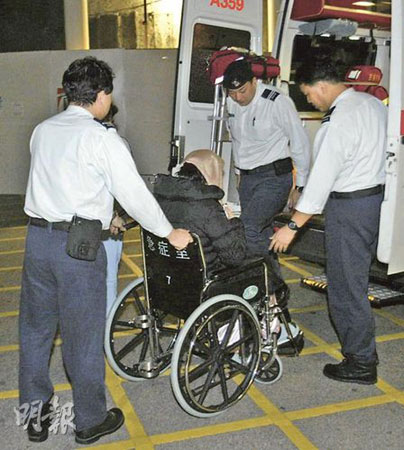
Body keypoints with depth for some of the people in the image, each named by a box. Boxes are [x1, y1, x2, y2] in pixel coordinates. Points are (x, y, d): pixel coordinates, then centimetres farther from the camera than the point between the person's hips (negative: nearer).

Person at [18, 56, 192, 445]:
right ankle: (90, 421, 22)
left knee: (35, 327, 16)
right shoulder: (101, 137, -10)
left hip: (37, 236, 7)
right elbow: (134, 193, -10)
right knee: (82, 334, 6)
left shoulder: (43, 130, 11)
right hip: (78, 244, -6)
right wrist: (170, 233, 2)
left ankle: (35, 416, 30)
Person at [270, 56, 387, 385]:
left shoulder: (339, 122, -22)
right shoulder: (374, 103, 7)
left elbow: (322, 178, -23)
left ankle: (360, 363, 11)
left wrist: (293, 226, -18)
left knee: (346, 284, 0)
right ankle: (362, 347, 36)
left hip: (348, 206, -10)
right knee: (357, 277, 21)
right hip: (376, 194, 10)